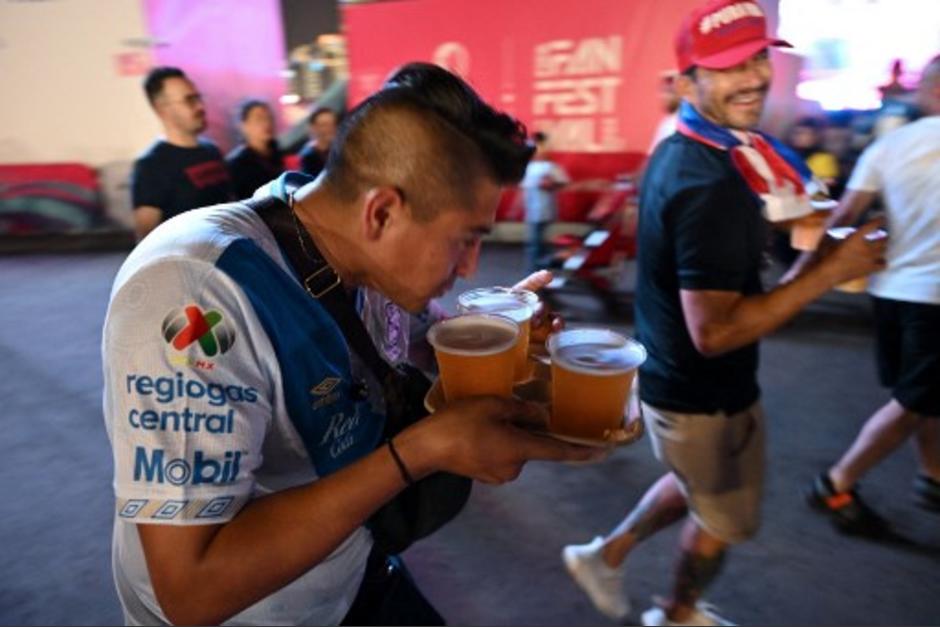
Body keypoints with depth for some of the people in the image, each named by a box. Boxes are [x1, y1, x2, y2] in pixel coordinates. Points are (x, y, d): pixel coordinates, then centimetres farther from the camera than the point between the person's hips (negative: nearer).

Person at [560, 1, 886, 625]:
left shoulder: (676, 154, 2)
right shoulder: (711, 184, -30)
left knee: (695, 489, 33)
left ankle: (607, 553, 45)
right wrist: (832, 270, -26)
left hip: (671, 379, 9)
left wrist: (774, 232, 8)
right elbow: (714, 330, -32)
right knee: (723, 520, 20)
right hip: (704, 397, -8)